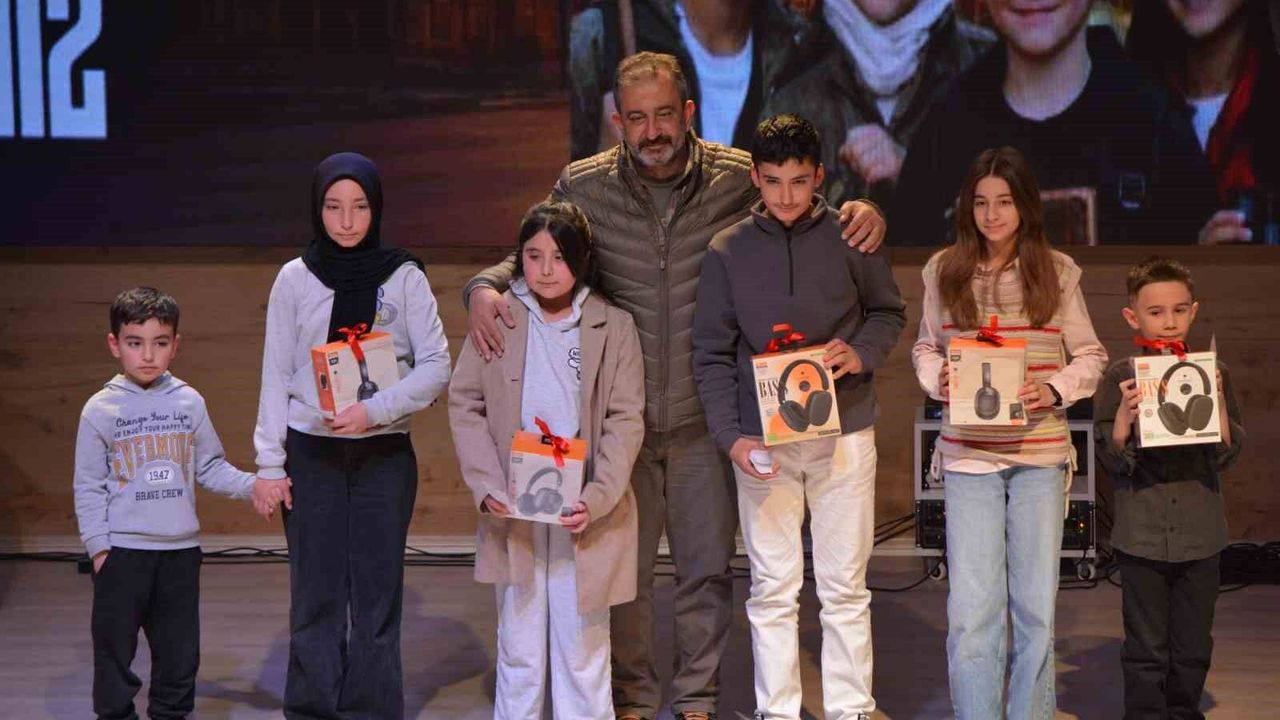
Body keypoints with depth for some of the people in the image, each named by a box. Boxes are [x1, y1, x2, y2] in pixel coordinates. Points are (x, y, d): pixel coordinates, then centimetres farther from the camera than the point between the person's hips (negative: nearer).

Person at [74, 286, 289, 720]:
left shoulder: (189, 403, 3)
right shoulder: (101, 409, -4)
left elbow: (211, 468, 8)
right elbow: (89, 487, -1)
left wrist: (253, 486, -8)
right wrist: (98, 546, -6)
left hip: (180, 549, 3)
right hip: (122, 550, -3)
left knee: (179, 650, 11)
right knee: (115, 650, 3)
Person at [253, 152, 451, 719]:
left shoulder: (404, 277, -1)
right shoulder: (295, 278, 2)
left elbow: (436, 366, -4)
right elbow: (276, 376, 3)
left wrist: (375, 410, -16)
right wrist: (269, 460, -2)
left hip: (384, 454, -1)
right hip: (311, 453, 1)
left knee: (377, 593, 3)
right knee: (315, 594, 4)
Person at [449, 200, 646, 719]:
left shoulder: (613, 326, 1)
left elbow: (626, 419, -1)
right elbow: (464, 404, 4)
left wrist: (597, 498, -13)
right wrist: (486, 486, -9)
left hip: (585, 514, -1)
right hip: (512, 511, 1)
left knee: (583, 651, 5)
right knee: (519, 652, 7)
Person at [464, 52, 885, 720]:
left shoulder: (739, 178, -6)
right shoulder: (583, 186, -5)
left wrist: (863, 216, -16)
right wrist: (484, 288, -16)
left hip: (705, 416, 0)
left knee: (707, 569, 10)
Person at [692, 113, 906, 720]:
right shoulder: (727, 251, -1)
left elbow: (889, 313, 11)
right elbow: (711, 356, 1)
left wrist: (862, 354, -10)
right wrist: (731, 437, -9)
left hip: (844, 435, 0)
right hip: (761, 440, 0)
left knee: (845, 588, 6)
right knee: (772, 590, 5)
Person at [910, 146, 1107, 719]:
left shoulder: (1056, 273, 3)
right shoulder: (944, 271, 4)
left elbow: (1090, 355, 8)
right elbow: (925, 348, 15)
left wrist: (1055, 389, -11)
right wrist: (937, 378, -7)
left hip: (1040, 454, 0)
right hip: (968, 453, 0)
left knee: (1036, 606, 7)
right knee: (972, 609, -3)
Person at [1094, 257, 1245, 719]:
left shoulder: (1214, 373, 3)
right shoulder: (1120, 379, -2)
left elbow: (1228, 455, 1)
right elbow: (1111, 460, -2)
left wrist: (1219, 405, -16)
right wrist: (1124, 416, -20)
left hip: (1200, 535, 2)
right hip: (1141, 536, -2)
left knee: (1193, 647, 11)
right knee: (1146, 650, 4)